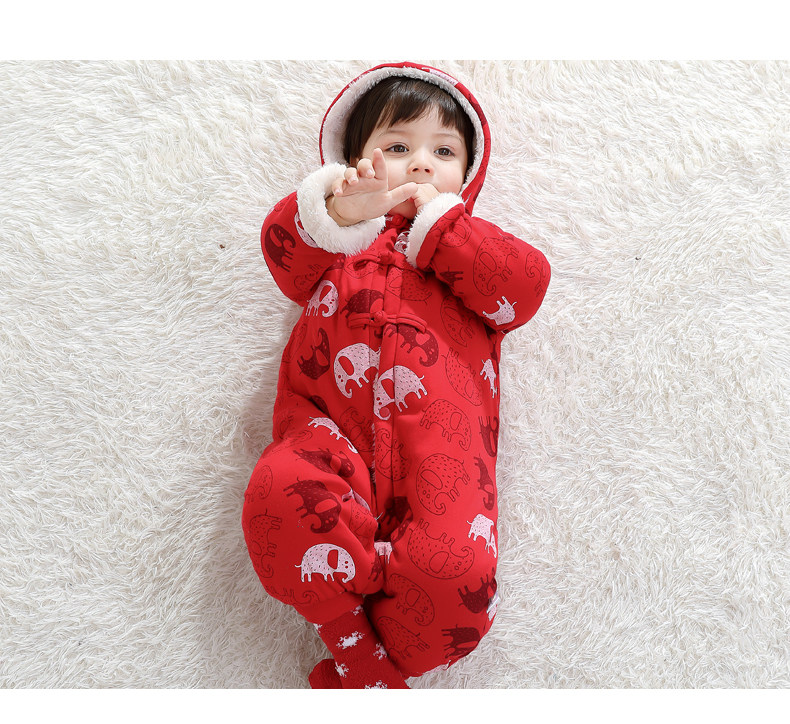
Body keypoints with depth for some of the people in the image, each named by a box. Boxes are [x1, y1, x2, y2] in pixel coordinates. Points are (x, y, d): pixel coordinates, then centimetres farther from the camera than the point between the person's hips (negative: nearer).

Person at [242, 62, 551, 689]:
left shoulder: (473, 242, 27)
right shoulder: (336, 237, 25)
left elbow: (524, 286, 5)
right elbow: (284, 247, 1)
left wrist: (438, 220, 5)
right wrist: (339, 211, -21)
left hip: (438, 444, 0)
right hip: (332, 433, 0)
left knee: (456, 566, -27)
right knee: (279, 489, -33)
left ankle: (355, 665, 1)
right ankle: (357, 638, -10)